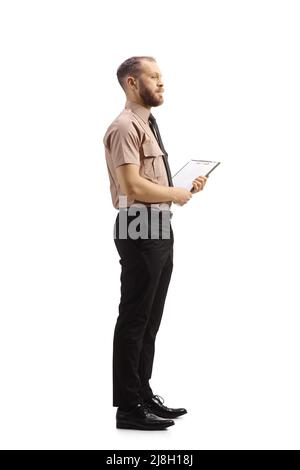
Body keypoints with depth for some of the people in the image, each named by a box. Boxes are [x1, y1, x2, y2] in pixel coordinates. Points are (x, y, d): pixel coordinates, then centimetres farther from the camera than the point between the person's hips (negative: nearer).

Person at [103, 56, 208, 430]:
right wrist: (178, 193, -11)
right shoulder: (126, 127, -13)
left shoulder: (149, 125, 19)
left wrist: (186, 188, 9)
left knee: (150, 319, 15)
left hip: (160, 229, 10)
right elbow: (134, 185, -22)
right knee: (134, 320, -3)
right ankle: (128, 408, 5)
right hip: (139, 231, -10)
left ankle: (143, 395, 26)